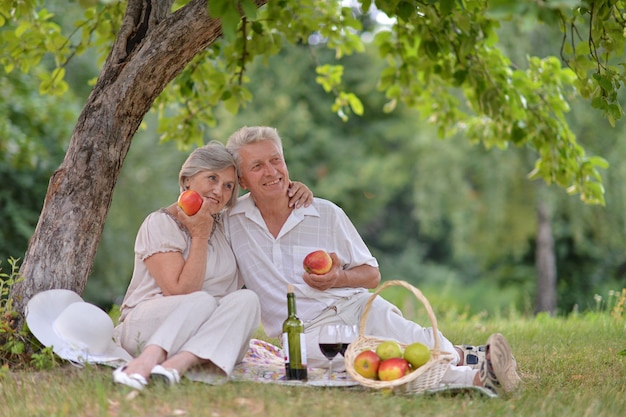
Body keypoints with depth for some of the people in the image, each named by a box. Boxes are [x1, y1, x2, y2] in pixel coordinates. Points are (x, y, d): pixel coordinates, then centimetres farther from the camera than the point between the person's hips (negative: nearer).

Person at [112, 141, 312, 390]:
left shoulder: (226, 223, 12)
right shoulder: (160, 224, -8)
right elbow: (181, 292, -17)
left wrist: (290, 190, 6)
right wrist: (200, 236, -15)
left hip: (205, 339, 5)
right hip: (145, 328, -5)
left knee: (246, 299, -26)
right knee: (202, 301, -34)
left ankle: (179, 363, -45)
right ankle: (146, 361, -53)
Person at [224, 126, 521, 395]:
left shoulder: (327, 214, 9)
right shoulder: (230, 221, 6)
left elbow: (372, 274, 14)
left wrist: (339, 278, -5)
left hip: (356, 306, 3)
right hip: (307, 329, -3)